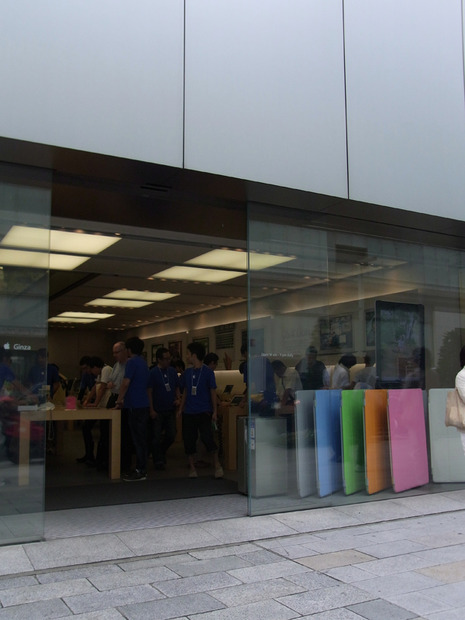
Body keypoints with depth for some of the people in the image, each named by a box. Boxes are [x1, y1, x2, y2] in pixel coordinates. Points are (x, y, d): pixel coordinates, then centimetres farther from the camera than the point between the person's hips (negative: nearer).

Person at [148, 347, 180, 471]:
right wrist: (151, 410, -14)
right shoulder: (153, 372, -8)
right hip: (158, 410, -5)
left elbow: (177, 387, 17)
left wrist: (178, 399, -1)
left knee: (171, 435, 7)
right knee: (156, 437, 2)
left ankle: (161, 453, 32)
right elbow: (149, 392, -10)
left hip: (170, 409, 5)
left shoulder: (172, 371, 7)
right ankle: (158, 461, 14)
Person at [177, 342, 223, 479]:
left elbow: (213, 392, -2)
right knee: (188, 439, 4)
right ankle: (192, 467, 16)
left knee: (207, 437, -13)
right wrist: (180, 408, 11)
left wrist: (214, 411, -5)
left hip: (204, 411, -5)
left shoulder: (208, 372, -5)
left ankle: (217, 464, 7)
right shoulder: (187, 372, 9)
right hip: (188, 412, 5)